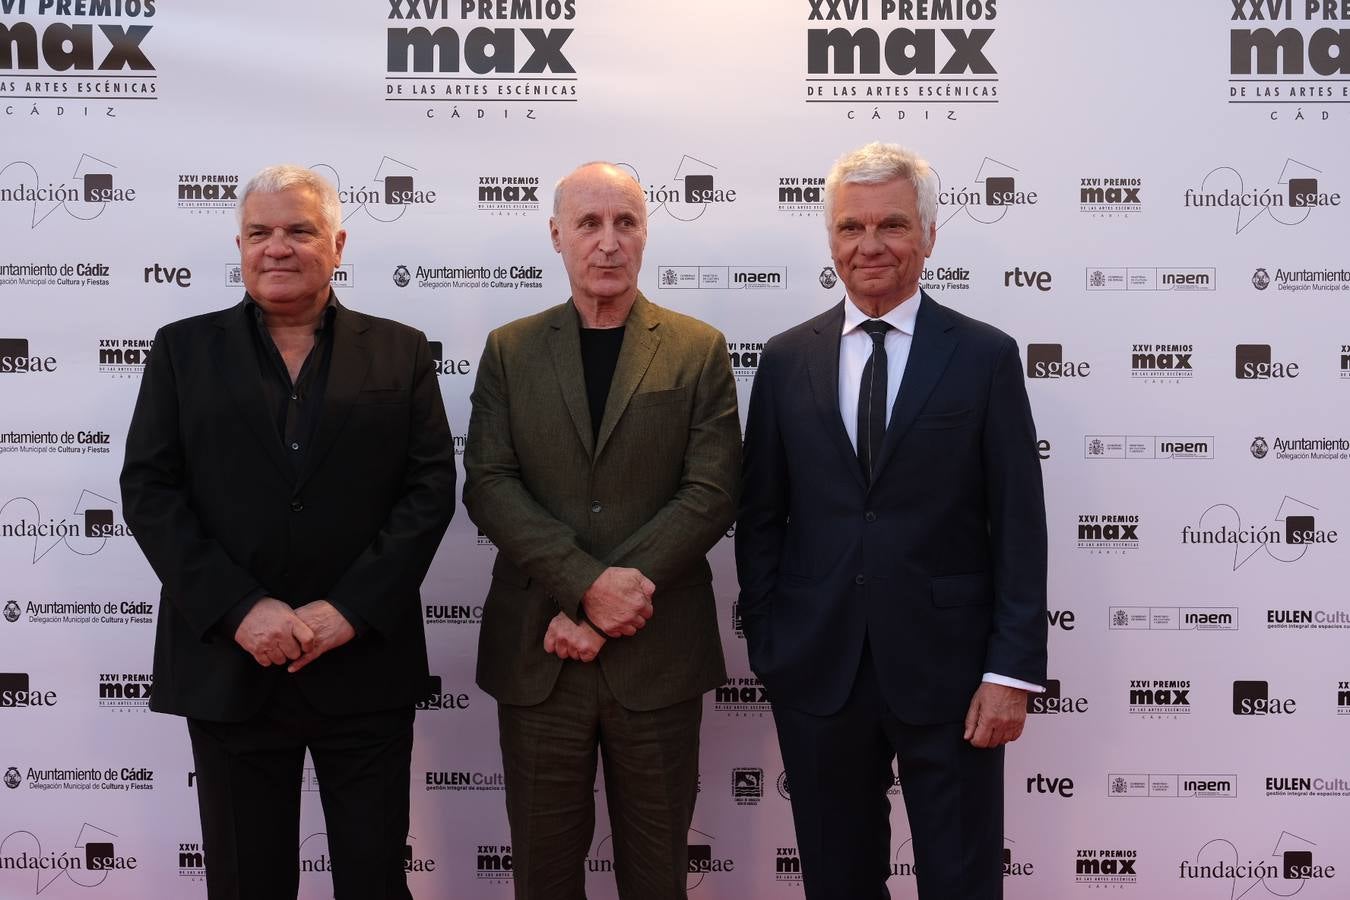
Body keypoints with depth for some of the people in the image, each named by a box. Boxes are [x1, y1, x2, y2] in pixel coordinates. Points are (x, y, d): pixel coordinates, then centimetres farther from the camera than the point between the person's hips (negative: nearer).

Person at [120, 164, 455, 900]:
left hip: (366, 663, 0)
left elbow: (431, 486, -1)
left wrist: (351, 608, -12)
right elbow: (148, 490, 0)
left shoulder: (400, 353, 6)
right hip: (228, 665, 1)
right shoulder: (183, 349, 7)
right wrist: (240, 609, -12)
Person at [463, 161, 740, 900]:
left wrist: (594, 614, -13)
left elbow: (711, 494, -6)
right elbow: (488, 486, -4)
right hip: (536, 652, 1)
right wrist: (589, 582, -18)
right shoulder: (510, 350, 6)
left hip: (657, 652, -1)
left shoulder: (700, 350, 2)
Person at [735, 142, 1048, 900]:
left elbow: (1018, 526, -4)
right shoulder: (787, 358, 5)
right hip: (818, 668, 2)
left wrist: (1013, 670, -9)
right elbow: (760, 517, 7)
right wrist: (764, 644, 2)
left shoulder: (985, 356, -1)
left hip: (946, 668, -2)